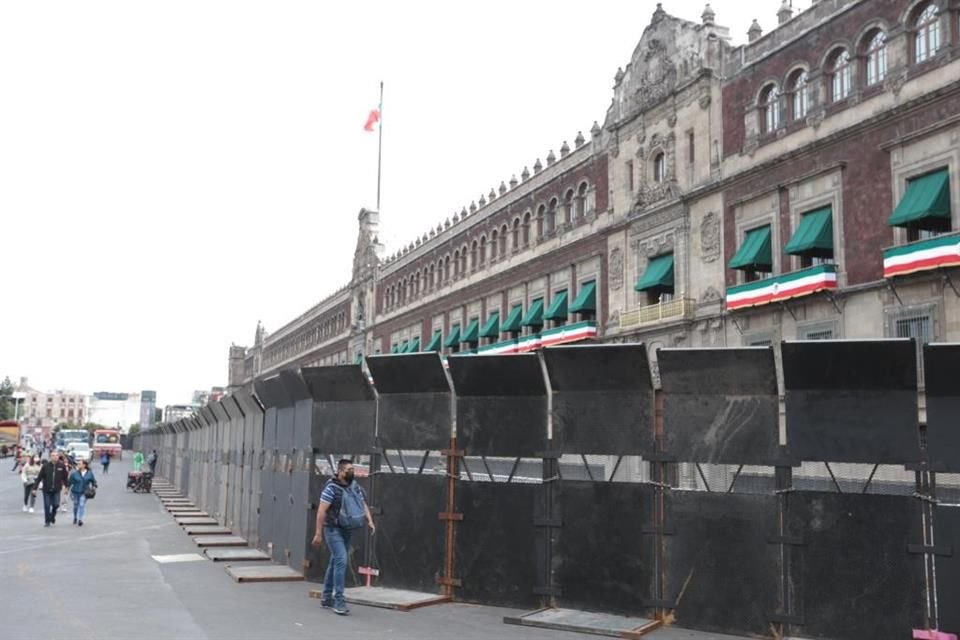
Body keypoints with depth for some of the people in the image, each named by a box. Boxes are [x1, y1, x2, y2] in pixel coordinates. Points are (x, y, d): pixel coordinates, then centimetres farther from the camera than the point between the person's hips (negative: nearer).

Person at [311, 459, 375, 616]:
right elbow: (321, 510, -15)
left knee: (335, 562, 15)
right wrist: (319, 533, -17)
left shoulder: (355, 486, 7)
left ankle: (327, 597, 26)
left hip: (347, 530, 7)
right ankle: (338, 600, -12)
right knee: (341, 560, -16)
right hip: (333, 530, -7)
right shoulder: (332, 487, -13)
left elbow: (363, 504, 11)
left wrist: (370, 520, -5)